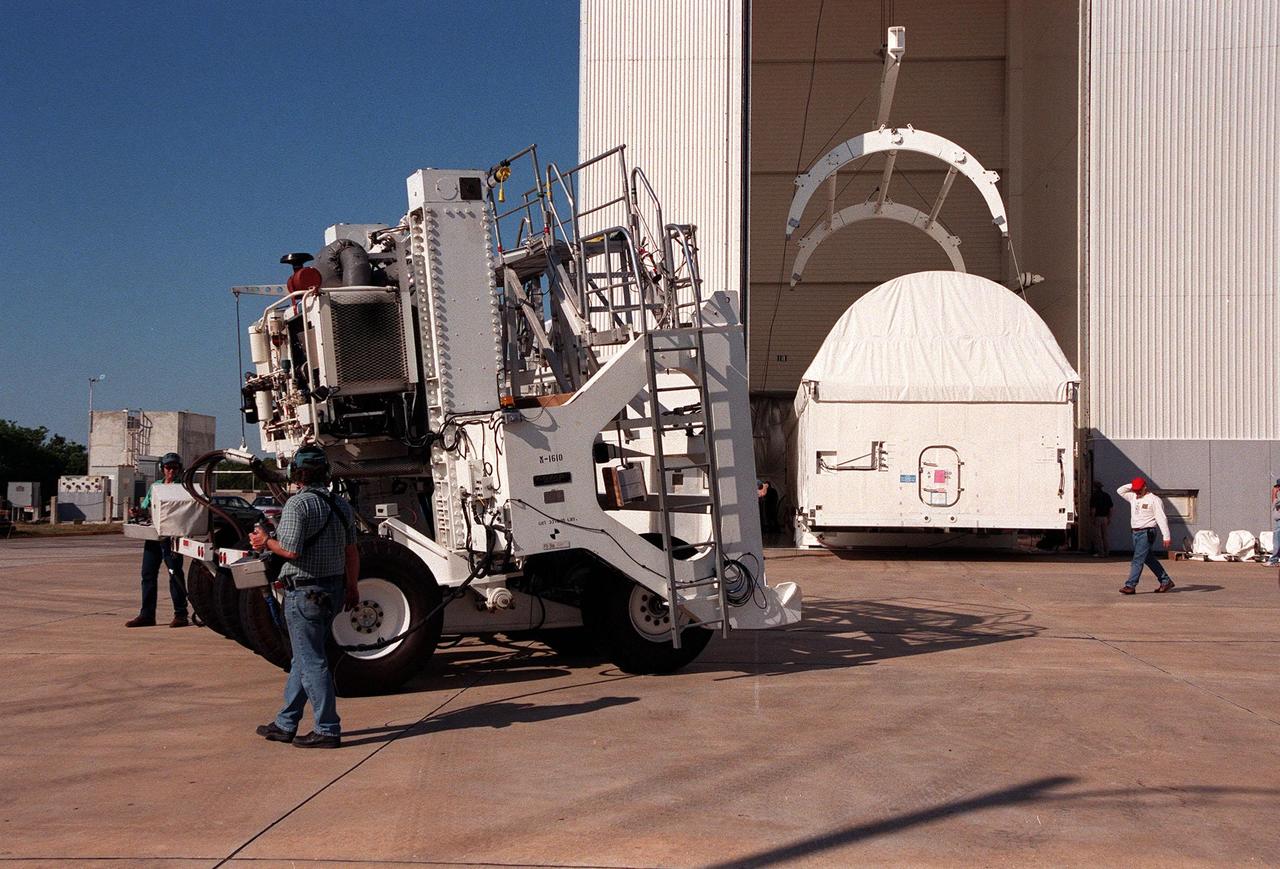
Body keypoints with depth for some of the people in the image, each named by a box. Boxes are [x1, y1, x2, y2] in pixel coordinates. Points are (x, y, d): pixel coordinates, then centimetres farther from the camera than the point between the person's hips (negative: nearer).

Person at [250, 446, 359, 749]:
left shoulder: (298, 504, -15)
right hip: (334, 587, 8)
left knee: (312, 662, -2)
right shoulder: (340, 505, 9)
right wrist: (352, 587, 21)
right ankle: (285, 724, 23)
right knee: (303, 658, 16)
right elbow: (351, 551, 12)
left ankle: (328, 730, 0)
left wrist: (266, 542, -4)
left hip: (304, 592, -8)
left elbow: (291, 550, -22)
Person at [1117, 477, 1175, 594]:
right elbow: (1120, 490, 20)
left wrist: (1166, 536, -17)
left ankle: (1130, 586, -13)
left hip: (1147, 533, -8)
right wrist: (1132, 486, 6)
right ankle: (1166, 581, 22)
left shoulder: (1154, 500, -10)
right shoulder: (1133, 497, 12)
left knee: (1138, 559, -11)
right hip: (1135, 532, 8)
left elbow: (1161, 519, -13)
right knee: (1149, 559, 13)